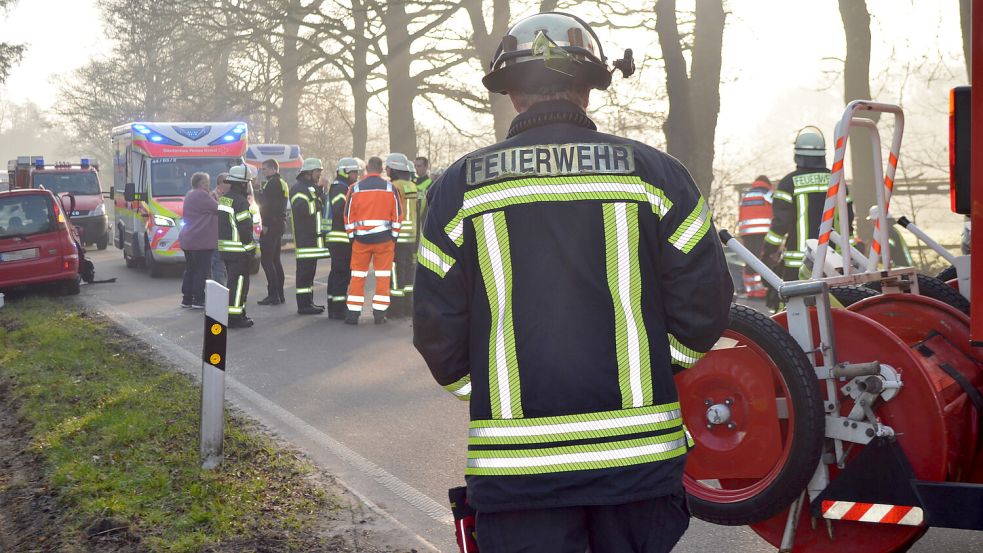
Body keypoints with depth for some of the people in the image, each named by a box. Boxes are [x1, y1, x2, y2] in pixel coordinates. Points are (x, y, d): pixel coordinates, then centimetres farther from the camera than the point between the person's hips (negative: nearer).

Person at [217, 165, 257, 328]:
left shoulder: (223, 199, 14)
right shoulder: (240, 201, -16)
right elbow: (245, 227, -19)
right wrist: (250, 247, -10)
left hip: (224, 247, 10)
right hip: (239, 249, -10)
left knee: (233, 281, 17)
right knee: (238, 283, -5)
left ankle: (237, 313, 24)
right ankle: (235, 317, -5)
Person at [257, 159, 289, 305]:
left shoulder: (272, 183, -12)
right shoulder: (283, 183, 19)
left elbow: (267, 204, -19)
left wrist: (265, 224, -18)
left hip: (271, 226, -10)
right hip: (280, 224, 10)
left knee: (266, 260, -9)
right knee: (275, 259, 14)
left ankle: (273, 295, -12)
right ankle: (280, 294, 15)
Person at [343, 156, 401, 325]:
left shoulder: (355, 188, 0)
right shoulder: (390, 188, 1)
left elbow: (348, 216, 2)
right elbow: (397, 215, 2)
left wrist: (351, 236, 11)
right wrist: (394, 237, 9)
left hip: (361, 238, 0)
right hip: (384, 238, 0)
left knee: (358, 276, 8)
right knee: (383, 276, 6)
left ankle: (353, 313, 7)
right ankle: (379, 313, 5)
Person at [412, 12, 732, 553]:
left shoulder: (458, 186, 0)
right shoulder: (655, 173, 0)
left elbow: (437, 331, 1)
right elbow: (702, 310, 0)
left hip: (514, 465, 0)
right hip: (640, 458, 1)